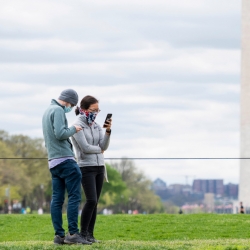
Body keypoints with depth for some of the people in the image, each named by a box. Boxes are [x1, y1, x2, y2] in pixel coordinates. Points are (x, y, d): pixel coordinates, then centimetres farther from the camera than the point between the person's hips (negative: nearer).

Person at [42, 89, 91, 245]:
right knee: (74, 196, -8)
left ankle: (59, 235, 3)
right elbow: (60, 133, -20)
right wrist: (73, 129, -4)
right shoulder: (58, 110, -9)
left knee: (57, 199, 5)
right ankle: (73, 233, -12)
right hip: (65, 159, -10)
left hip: (53, 161, 10)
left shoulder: (48, 111, 21)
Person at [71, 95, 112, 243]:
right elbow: (85, 147, -14)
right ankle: (83, 233, -8)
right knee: (91, 200, -16)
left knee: (95, 203, 4)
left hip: (99, 167, 6)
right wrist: (99, 150, 2)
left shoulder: (96, 126, 11)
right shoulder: (78, 126, -8)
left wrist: (108, 131, -13)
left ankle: (90, 234, 6)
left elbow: (104, 146, 1)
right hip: (86, 168, -6)